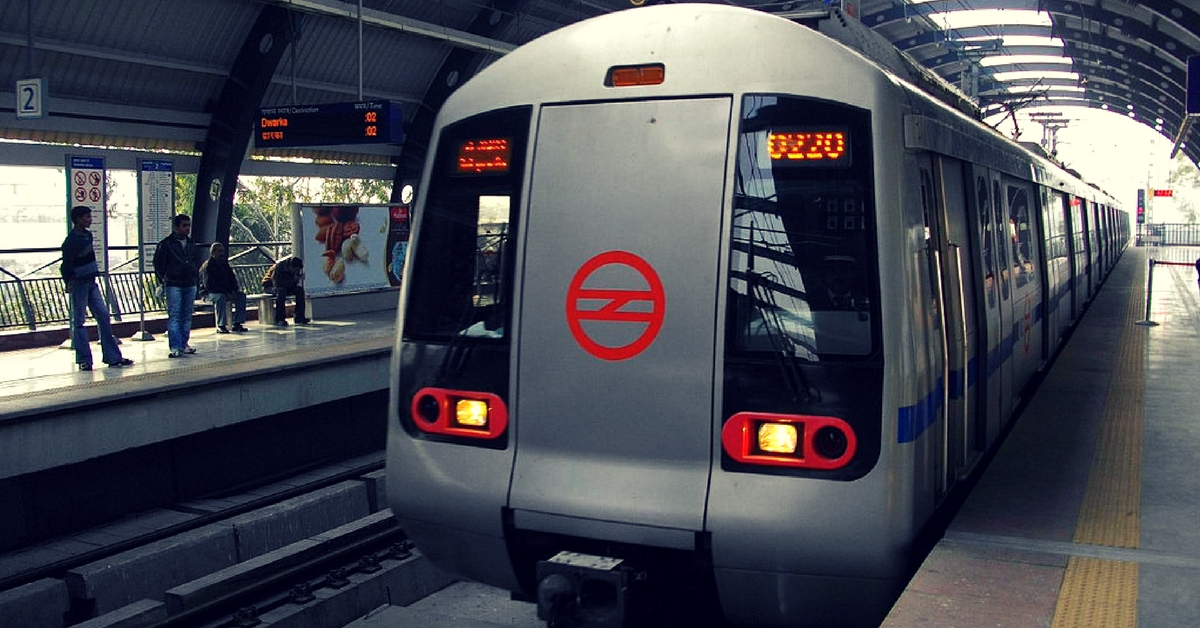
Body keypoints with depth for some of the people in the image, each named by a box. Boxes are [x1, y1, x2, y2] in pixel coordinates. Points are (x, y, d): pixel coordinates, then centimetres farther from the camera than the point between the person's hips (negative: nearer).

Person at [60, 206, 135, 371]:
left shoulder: (87, 235, 12)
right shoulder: (71, 240, -13)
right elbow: (66, 264, -16)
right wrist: (69, 283, -22)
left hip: (91, 282, 9)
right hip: (79, 283, -8)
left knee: (103, 316, 6)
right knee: (79, 321, -1)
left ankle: (113, 357, 9)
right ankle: (84, 360, 3)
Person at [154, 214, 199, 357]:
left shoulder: (191, 243, 14)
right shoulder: (166, 244, -4)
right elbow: (158, 264, -2)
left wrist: (197, 279, 16)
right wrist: (161, 282, -5)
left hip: (190, 286, 6)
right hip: (173, 285, -6)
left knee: (187, 317, 8)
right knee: (174, 316, -7)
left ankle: (184, 344, 16)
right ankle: (175, 347, -8)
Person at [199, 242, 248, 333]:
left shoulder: (224, 264, 11)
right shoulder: (208, 266, -12)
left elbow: (232, 279, 17)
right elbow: (208, 285, -20)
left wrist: (234, 290, -6)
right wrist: (227, 292, -23)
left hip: (226, 292, 7)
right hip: (211, 293, -7)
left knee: (241, 295, -13)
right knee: (220, 297, -37)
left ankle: (237, 323, -18)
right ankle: (221, 325, -36)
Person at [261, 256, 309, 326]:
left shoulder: (296, 269, -8)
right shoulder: (278, 267, -28)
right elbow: (276, 283, -33)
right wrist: (292, 280, -34)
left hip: (286, 286, 6)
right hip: (270, 286, -6)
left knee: (299, 290, -18)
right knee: (281, 290, -38)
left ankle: (299, 318, -18)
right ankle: (279, 320, -39)